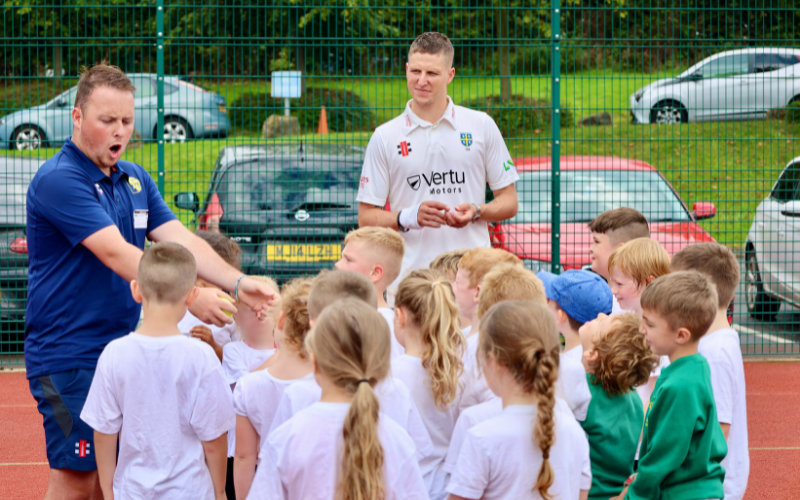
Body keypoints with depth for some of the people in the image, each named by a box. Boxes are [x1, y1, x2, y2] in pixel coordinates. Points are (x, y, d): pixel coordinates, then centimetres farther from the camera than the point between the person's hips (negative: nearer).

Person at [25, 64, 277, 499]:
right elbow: (116, 254, -23)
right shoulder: (58, 181, -15)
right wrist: (189, 296, -29)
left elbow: (182, 241, 3)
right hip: (68, 357, -8)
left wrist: (237, 284, -14)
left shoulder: (135, 180, 12)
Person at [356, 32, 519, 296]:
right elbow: (366, 218, 7)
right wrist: (408, 217, -11)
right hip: (409, 276, 0)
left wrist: (476, 212, -8)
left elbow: (509, 202, 13)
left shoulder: (482, 126, 9)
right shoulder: (385, 137, 7)